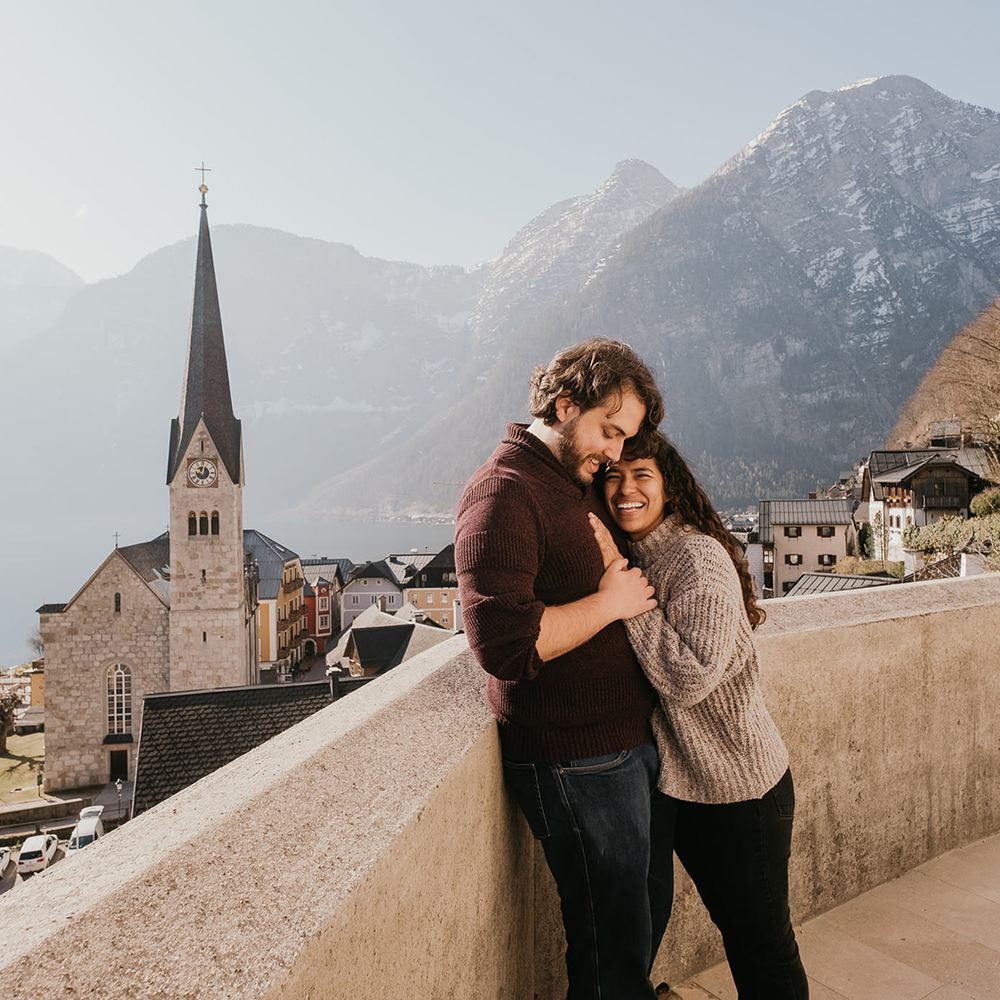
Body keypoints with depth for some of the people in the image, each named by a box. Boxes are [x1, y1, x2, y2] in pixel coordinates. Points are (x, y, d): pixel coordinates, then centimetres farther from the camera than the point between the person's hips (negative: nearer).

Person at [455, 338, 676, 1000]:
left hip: (634, 742, 9)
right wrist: (609, 602, -19)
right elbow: (504, 644, -27)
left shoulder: (581, 481, 12)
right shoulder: (504, 492, -18)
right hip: (575, 761, -9)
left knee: (651, 912, 24)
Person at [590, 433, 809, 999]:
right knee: (729, 923, 25)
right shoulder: (626, 556, 2)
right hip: (678, 783, 7)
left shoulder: (699, 556, -23)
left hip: (740, 788, -7)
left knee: (764, 940, 12)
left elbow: (690, 677, -32)